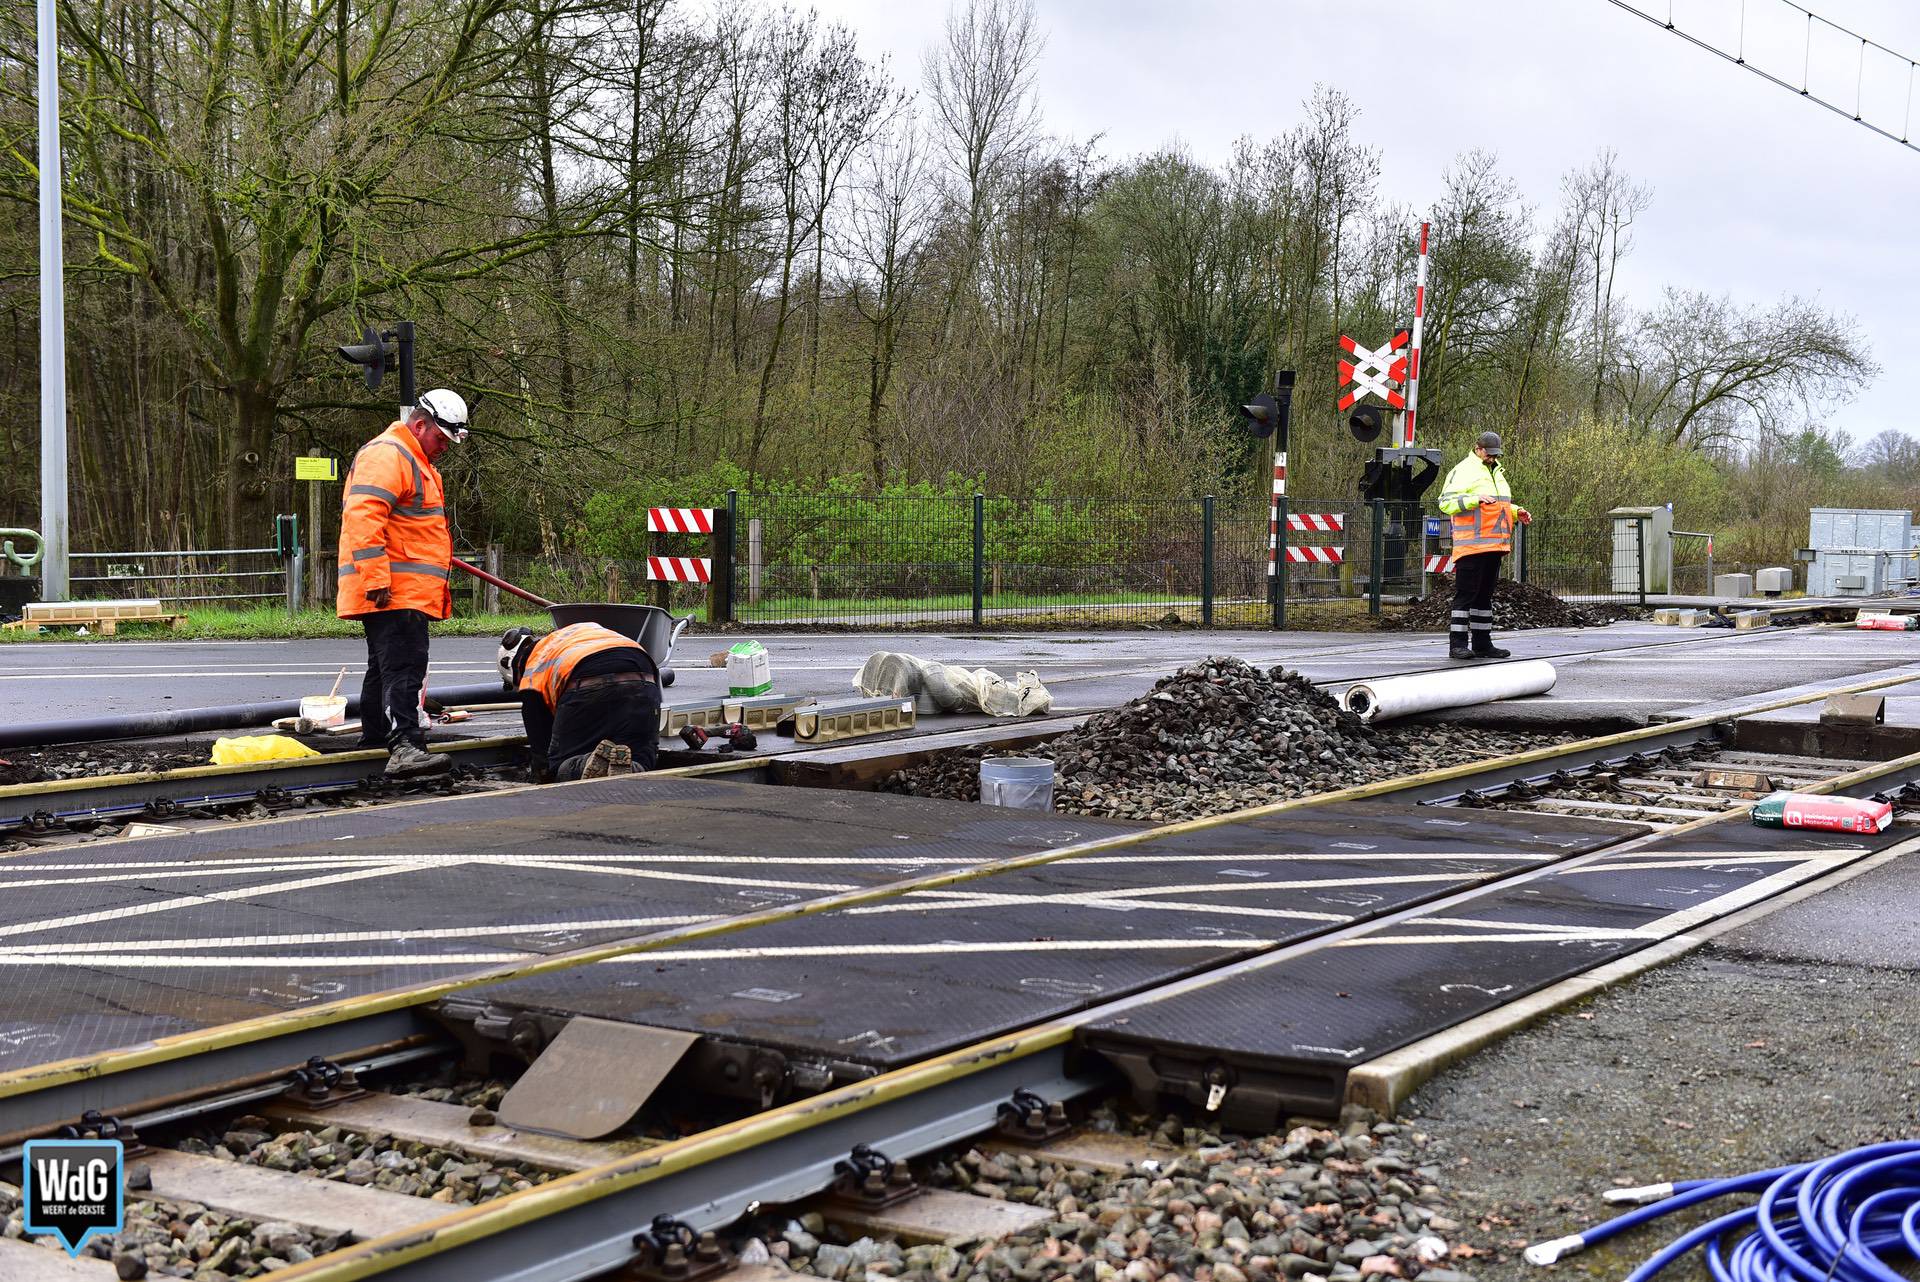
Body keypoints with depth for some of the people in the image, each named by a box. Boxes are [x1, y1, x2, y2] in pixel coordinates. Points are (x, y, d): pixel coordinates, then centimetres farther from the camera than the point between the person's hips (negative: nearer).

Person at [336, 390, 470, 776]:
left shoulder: (416, 462, 25)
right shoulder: (387, 455, -11)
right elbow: (362, 517, -23)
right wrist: (376, 578, -27)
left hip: (408, 593, 11)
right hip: (391, 591, -11)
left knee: (384, 666, 17)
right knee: (403, 667, -20)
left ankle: (374, 738, 27)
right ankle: (405, 746, -28)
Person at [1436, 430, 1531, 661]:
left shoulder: (1496, 472, 22)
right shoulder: (1463, 471, -6)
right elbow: (1446, 502, -14)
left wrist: (1516, 512, 15)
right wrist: (1475, 499, -23)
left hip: (1494, 546, 9)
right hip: (1471, 545, -9)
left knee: (1484, 595, 12)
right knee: (1466, 594, -8)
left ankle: (1482, 643, 18)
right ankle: (1458, 644, -6)